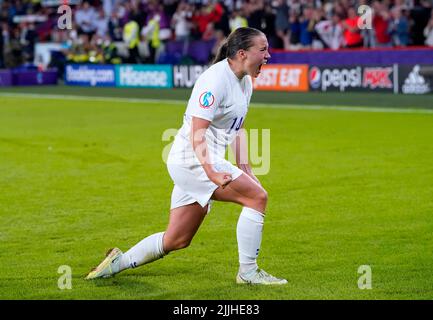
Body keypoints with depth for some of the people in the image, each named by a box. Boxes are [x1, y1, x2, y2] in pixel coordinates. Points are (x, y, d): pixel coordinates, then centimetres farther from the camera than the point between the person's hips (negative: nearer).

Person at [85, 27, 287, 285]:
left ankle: (119, 262, 24)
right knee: (257, 196, -17)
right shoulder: (216, 80, -19)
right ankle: (248, 272, -8)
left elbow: (238, 128, 21)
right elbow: (197, 133, -24)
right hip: (192, 160, -10)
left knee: (177, 240, 11)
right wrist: (211, 173, -32)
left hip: (205, 162, 10)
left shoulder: (245, 81, 11)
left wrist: (243, 167, 13)